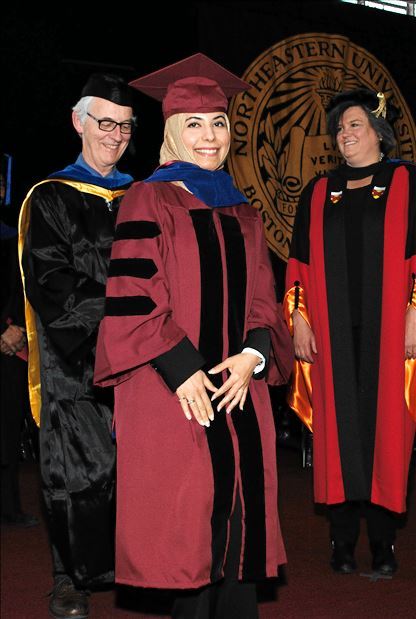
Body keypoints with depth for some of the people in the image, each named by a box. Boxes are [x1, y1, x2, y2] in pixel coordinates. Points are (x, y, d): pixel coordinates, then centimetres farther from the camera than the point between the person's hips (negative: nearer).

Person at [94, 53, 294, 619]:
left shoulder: (243, 216, 18)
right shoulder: (149, 202, 0)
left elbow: (262, 303, 16)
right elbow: (131, 297, -8)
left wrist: (253, 354, -4)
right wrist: (181, 369, -15)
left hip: (239, 394, 5)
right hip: (172, 394, -5)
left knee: (240, 517, 3)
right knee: (188, 526, -5)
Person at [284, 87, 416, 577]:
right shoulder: (319, 193, 15)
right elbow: (301, 261, 13)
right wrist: (299, 317, 3)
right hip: (333, 330, 3)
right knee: (338, 427, 2)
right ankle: (342, 540, 8)